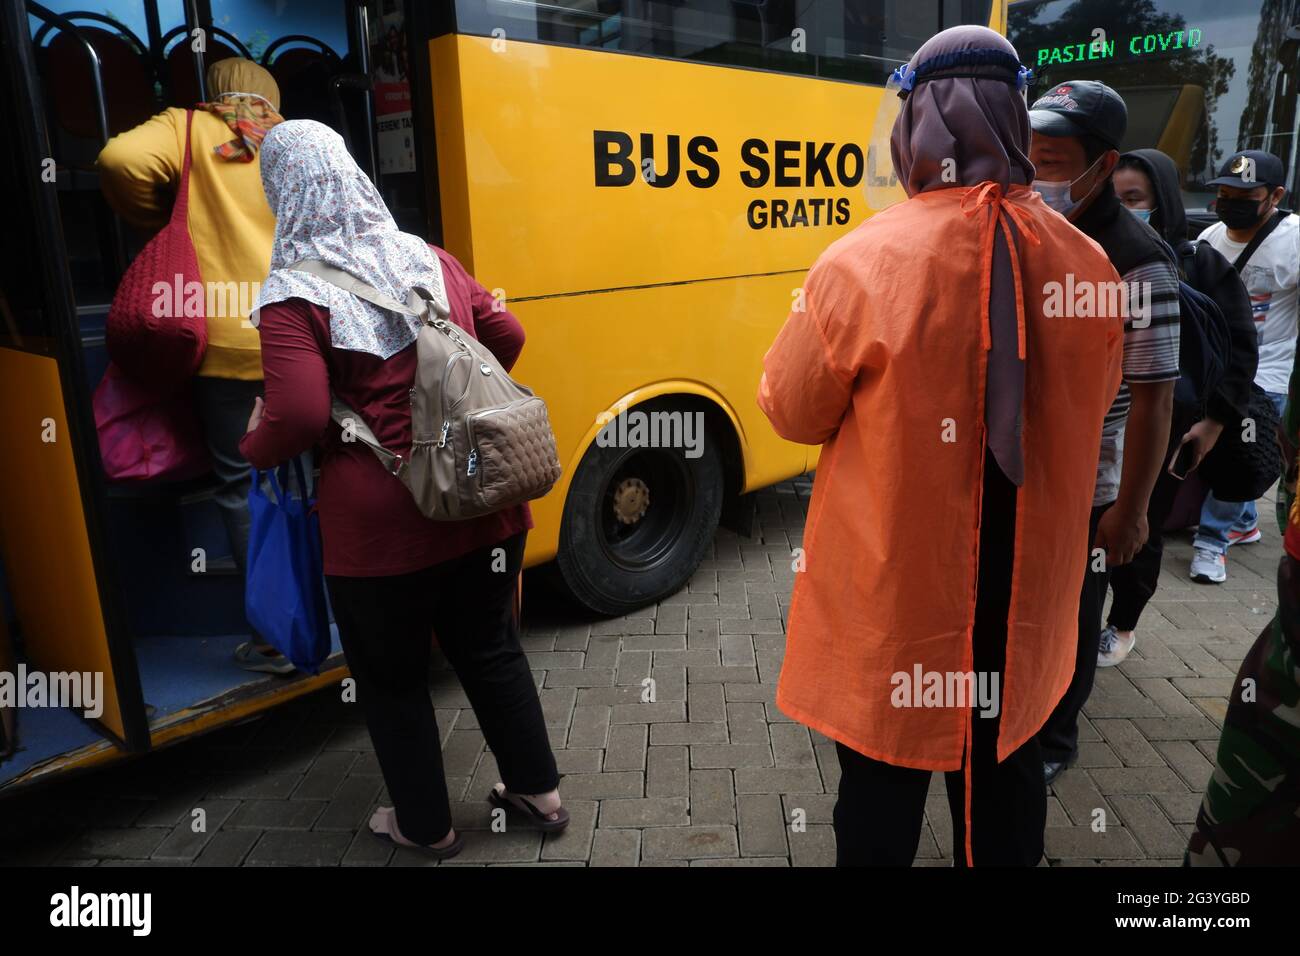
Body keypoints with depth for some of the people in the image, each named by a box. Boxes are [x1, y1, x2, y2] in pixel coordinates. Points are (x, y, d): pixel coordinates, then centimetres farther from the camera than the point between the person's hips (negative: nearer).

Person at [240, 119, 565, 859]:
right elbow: (506, 335, 11)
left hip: (380, 521, -5)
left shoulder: (294, 295, -13)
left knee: (392, 676, 16)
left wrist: (255, 448, 0)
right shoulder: (430, 258, 5)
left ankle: (428, 825, 33)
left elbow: (301, 417, -22)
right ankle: (539, 791, 36)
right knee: (490, 647, 22)